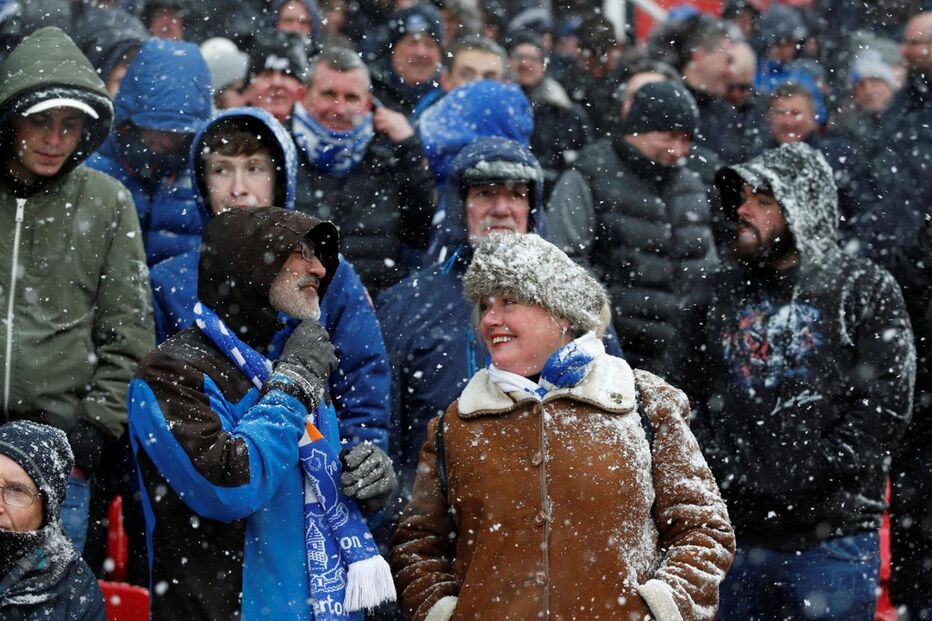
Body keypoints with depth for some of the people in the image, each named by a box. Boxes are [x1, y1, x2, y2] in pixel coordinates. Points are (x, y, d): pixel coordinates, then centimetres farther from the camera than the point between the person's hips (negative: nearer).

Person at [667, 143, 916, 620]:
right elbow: (683, 393, 11)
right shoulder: (723, 293, 13)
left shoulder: (865, 290, 1)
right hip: (733, 535, 4)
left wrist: (801, 484, -13)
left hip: (832, 540, -4)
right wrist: (725, 476, -4)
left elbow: (883, 406, -8)